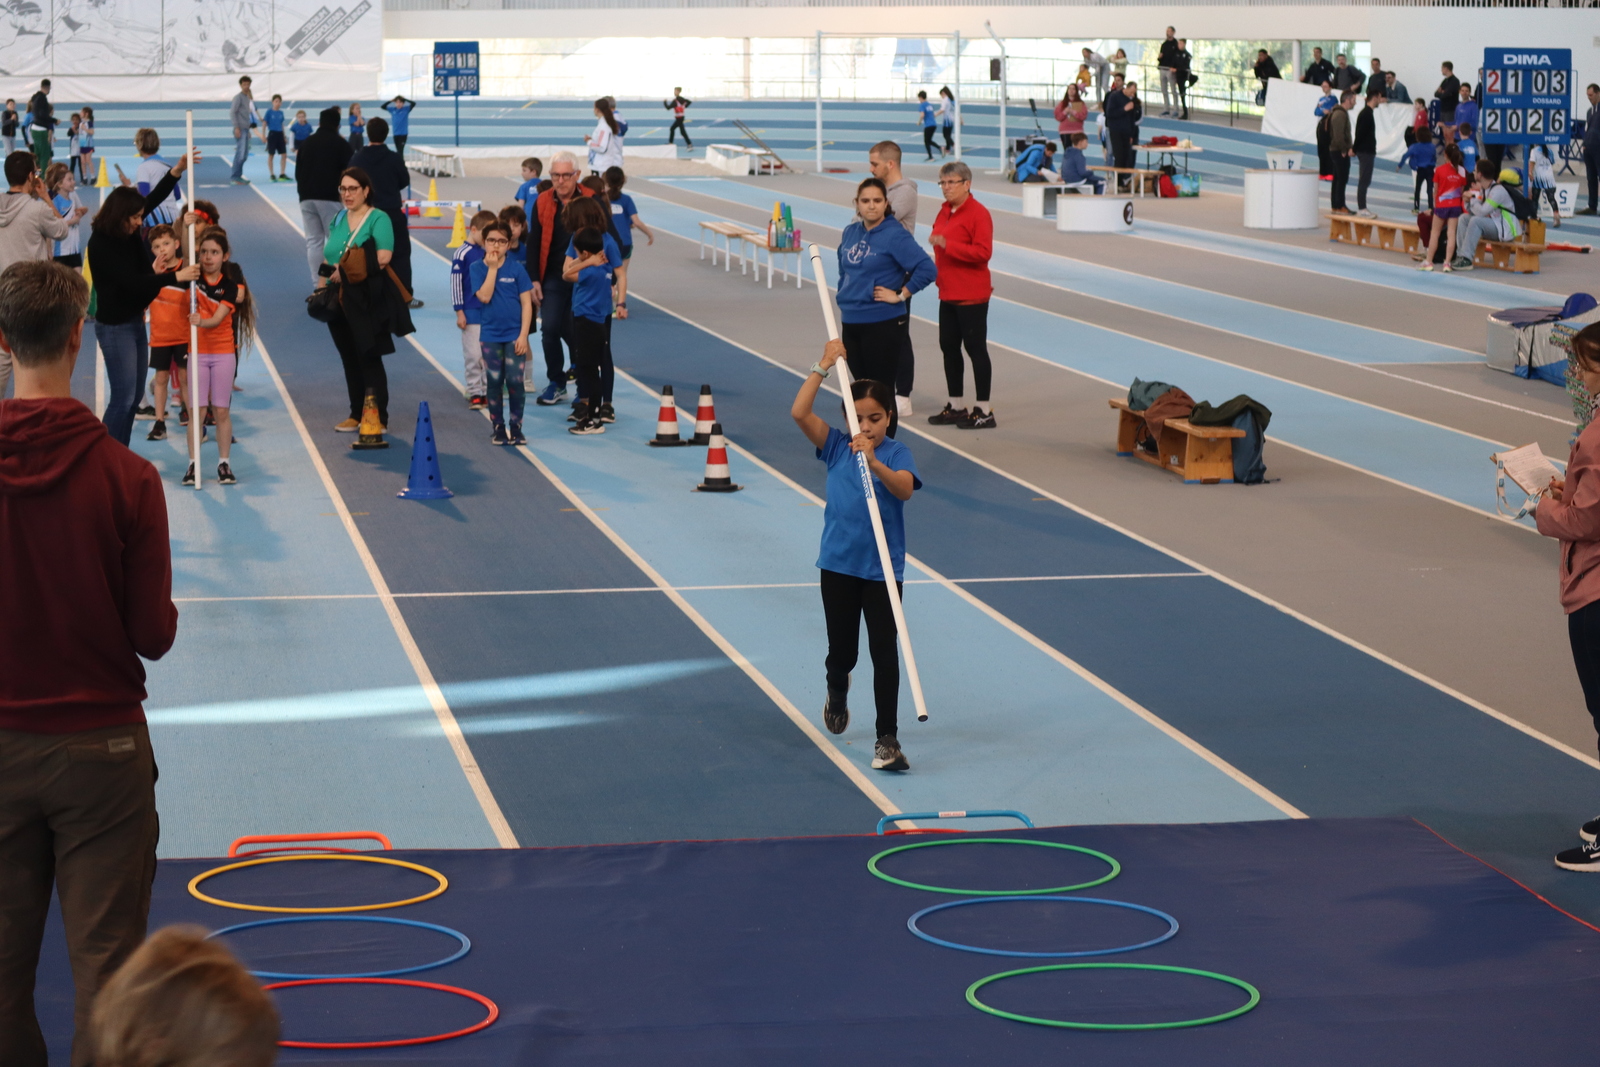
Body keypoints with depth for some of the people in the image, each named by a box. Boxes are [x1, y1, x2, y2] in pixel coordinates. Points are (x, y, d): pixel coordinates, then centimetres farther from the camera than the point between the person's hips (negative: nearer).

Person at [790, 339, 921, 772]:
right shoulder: (836, 447, 0)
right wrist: (823, 367, -15)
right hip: (838, 564, 2)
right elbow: (799, 413, -13)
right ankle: (837, 692, 48)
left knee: (885, 651, -7)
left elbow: (905, 489, -25)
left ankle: (888, 740, -5)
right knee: (842, 650, 13)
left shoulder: (896, 452, -5)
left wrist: (873, 462, -40)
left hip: (883, 568, -2)